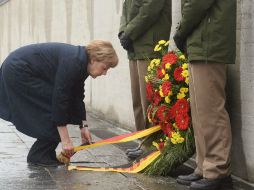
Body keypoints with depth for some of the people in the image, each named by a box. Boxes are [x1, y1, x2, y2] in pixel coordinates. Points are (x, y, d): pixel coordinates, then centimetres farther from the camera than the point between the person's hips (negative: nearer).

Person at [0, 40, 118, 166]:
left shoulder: (81, 62, 2)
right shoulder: (73, 62, -26)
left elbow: (77, 97, 11)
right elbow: (59, 99, -26)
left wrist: (83, 126, 6)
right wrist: (65, 140, -24)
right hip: (18, 72, -10)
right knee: (54, 109, -10)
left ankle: (44, 154, 14)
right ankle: (39, 156, -1)